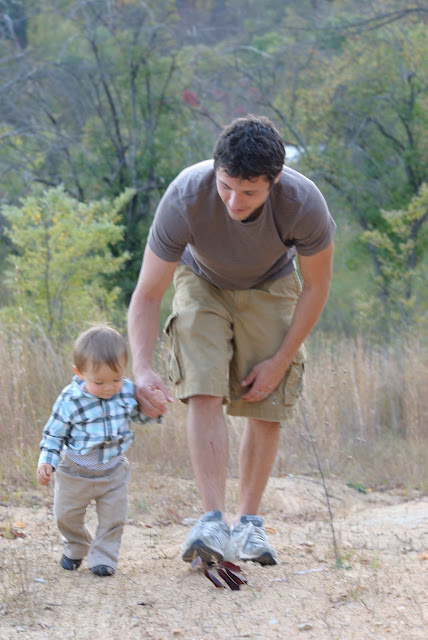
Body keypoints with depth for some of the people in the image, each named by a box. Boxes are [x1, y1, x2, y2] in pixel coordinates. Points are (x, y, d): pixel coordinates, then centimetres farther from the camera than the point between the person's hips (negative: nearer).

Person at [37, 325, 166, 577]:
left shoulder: (128, 391, -13)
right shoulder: (71, 400, -22)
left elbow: (141, 415, 7)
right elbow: (54, 434, -11)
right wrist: (46, 462, -21)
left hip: (114, 472, 1)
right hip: (75, 473, -1)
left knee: (113, 518, 0)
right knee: (67, 516, 14)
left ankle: (104, 557, 18)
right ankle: (76, 547, 42)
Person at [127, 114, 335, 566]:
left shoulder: (303, 203, -35)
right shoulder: (184, 198, -37)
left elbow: (316, 286, -15)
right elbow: (146, 294, -28)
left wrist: (280, 360, -13)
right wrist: (142, 369, -41)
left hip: (269, 288, 1)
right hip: (203, 282, -1)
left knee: (267, 406, -7)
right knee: (205, 393, -19)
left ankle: (249, 522, 6)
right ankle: (212, 521, -23)